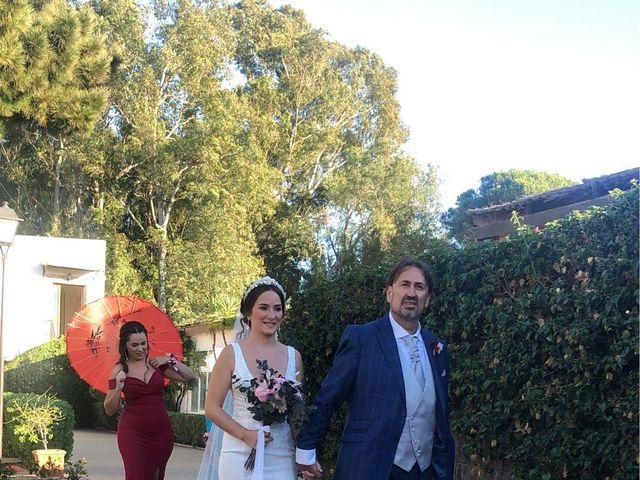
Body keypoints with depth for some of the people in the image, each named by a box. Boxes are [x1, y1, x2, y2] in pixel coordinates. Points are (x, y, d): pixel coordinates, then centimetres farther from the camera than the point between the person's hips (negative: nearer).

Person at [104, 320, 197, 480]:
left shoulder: (156, 364, 6)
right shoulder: (120, 371, -3)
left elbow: (190, 377, 6)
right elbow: (110, 410, -2)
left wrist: (170, 360, -4)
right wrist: (118, 387, -18)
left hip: (161, 431, 3)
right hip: (133, 432, -3)